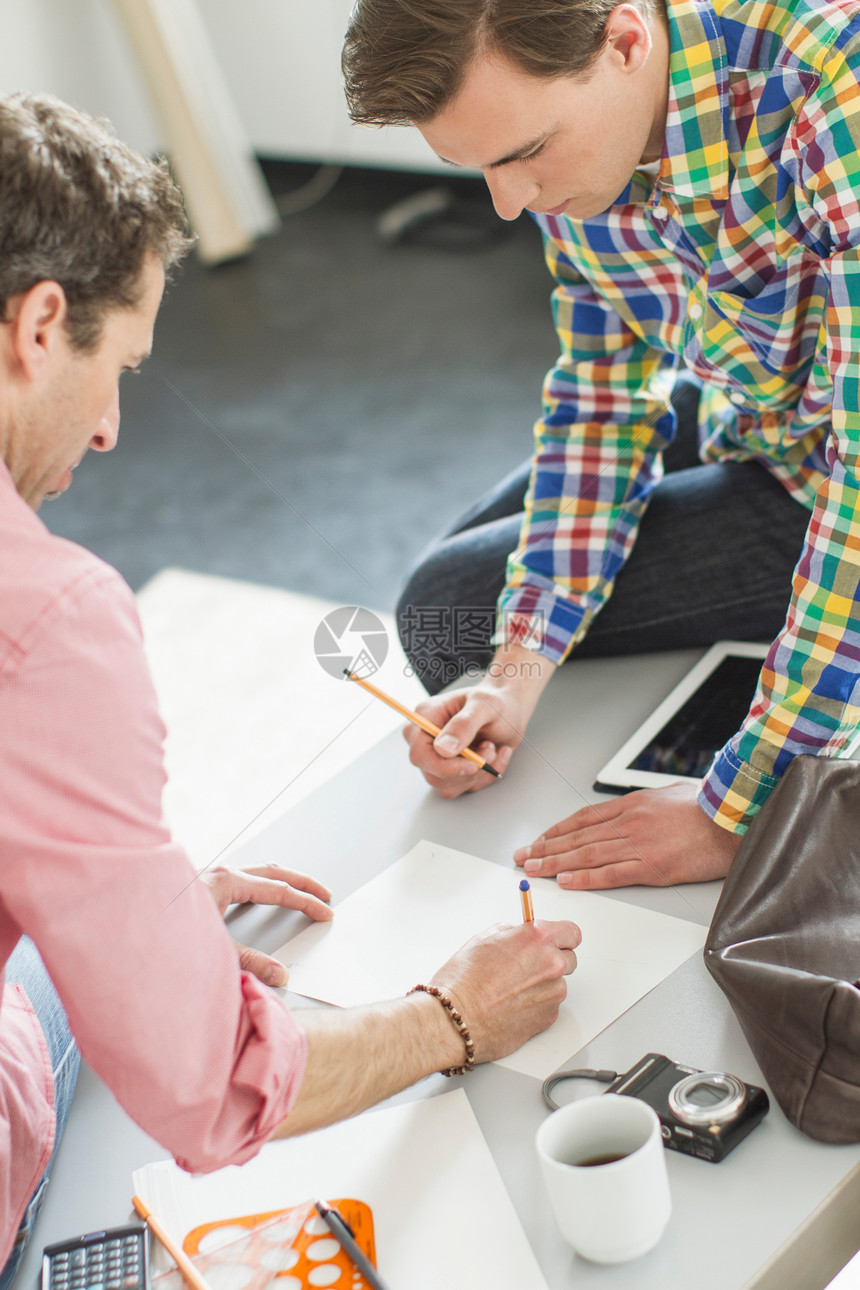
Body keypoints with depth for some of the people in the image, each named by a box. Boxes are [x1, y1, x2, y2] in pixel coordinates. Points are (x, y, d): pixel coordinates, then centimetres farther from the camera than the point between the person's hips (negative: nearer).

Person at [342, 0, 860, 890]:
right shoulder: (564, 127, -14)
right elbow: (601, 395, -5)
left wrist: (737, 808, -34)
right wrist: (519, 672, -15)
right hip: (734, 418, 7)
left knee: (444, 611, -8)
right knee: (453, 587, 19)